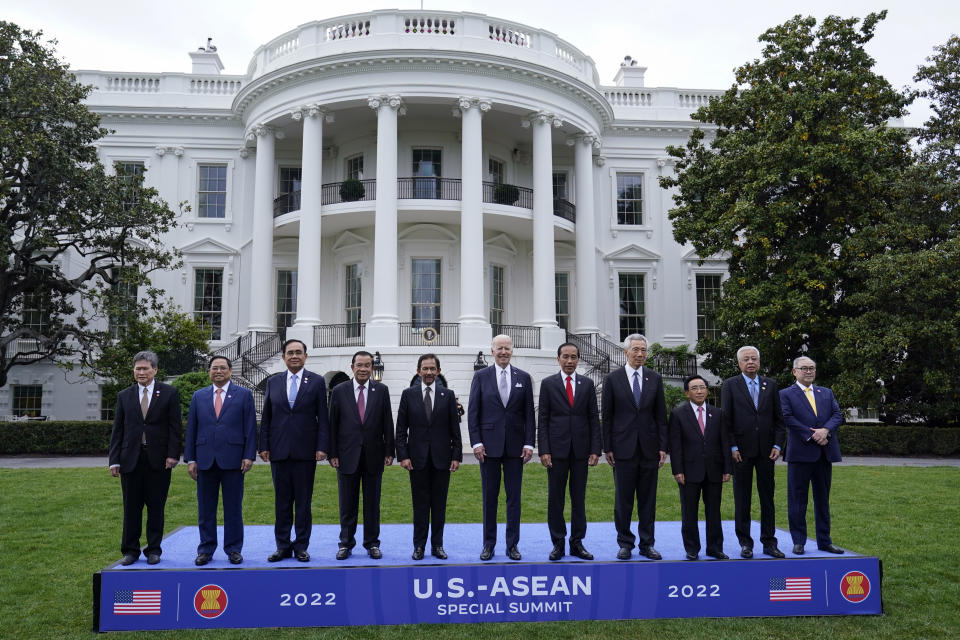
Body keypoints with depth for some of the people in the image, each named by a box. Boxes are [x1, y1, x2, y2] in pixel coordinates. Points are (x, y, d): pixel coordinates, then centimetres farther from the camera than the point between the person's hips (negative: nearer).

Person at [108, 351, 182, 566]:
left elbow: (175, 427, 0)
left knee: (156, 507, 5)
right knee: (131, 508, 7)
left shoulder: (169, 393, 2)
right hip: (131, 459, 2)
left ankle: (153, 550, 15)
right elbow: (117, 430, 8)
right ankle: (130, 550, 17)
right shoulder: (124, 396, 10)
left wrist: (173, 455, -9)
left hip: (158, 460, -2)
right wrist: (114, 460, 2)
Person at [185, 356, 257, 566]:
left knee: (233, 508, 3)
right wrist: (190, 458, 4)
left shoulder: (243, 395, 5)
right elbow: (191, 429, 11)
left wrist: (249, 456, -6)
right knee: (205, 508, 7)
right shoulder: (198, 396, 12)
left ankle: (233, 550, 13)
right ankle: (206, 550, 17)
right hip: (205, 460, 2)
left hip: (233, 460, -2)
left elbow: (250, 428, 2)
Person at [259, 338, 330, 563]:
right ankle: (283, 546, 17)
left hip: (305, 451, -2)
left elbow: (323, 418, -1)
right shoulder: (273, 382, 9)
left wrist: (322, 447, -8)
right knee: (281, 501, 8)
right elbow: (266, 417, 9)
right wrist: (264, 446, 2)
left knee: (303, 501, 5)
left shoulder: (316, 381, 2)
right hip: (279, 450, 2)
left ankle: (301, 546, 14)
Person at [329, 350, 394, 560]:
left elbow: (388, 423, 3)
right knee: (347, 504, 7)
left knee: (372, 503, 8)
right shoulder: (339, 391, 2)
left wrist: (389, 452, -1)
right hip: (347, 456, 0)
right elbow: (333, 424, 2)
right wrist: (332, 454, -3)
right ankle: (346, 543, 18)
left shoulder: (381, 390, 3)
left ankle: (372, 543, 19)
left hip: (374, 456, 1)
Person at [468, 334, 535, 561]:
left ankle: (512, 545, 15)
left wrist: (529, 443, -2)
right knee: (489, 496, 6)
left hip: (515, 446, 1)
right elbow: (473, 412, 0)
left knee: (514, 496, 6)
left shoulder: (523, 378, 6)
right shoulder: (481, 376, 2)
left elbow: (529, 413, 5)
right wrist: (476, 442, -7)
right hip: (489, 445, -1)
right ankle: (489, 544, 17)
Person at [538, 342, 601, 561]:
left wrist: (595, 450, -1)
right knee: (555, 498, 4)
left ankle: (577, 543, 16)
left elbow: (594, 418, 7)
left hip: (580, 450, 2)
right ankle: (558, 544, 13)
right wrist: (543, 450, -8)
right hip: (557, 449, -1)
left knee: (579, 498, 7)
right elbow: (542, 420, 0)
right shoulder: (548, 383, 2)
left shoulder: (587, 384, 7)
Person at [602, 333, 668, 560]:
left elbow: (661, 415, 8)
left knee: (648, 499, 7)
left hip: (649, 448, 2)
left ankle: (647, 544, 17)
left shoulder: (655, 378, 7)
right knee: (623, 499, 4)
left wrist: (663, 446, 2)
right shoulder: (612, 379, 0)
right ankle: (625, 543, 15)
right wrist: (607, 448, -3)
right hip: (623, 448, -2)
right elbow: (607, 416, 1)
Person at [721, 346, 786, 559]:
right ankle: (745, 543, 12)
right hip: (741, 451, -2)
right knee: (742, 499, 3)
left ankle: (769, 542, 15)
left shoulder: (771, 385, 10)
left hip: (766, 451, 2)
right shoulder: (729, 385, 2)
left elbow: (778, 418, 9)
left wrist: (778, 445, 0)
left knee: (767, 497, 7)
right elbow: (726, 419, -2)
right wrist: (732, 447, -8)